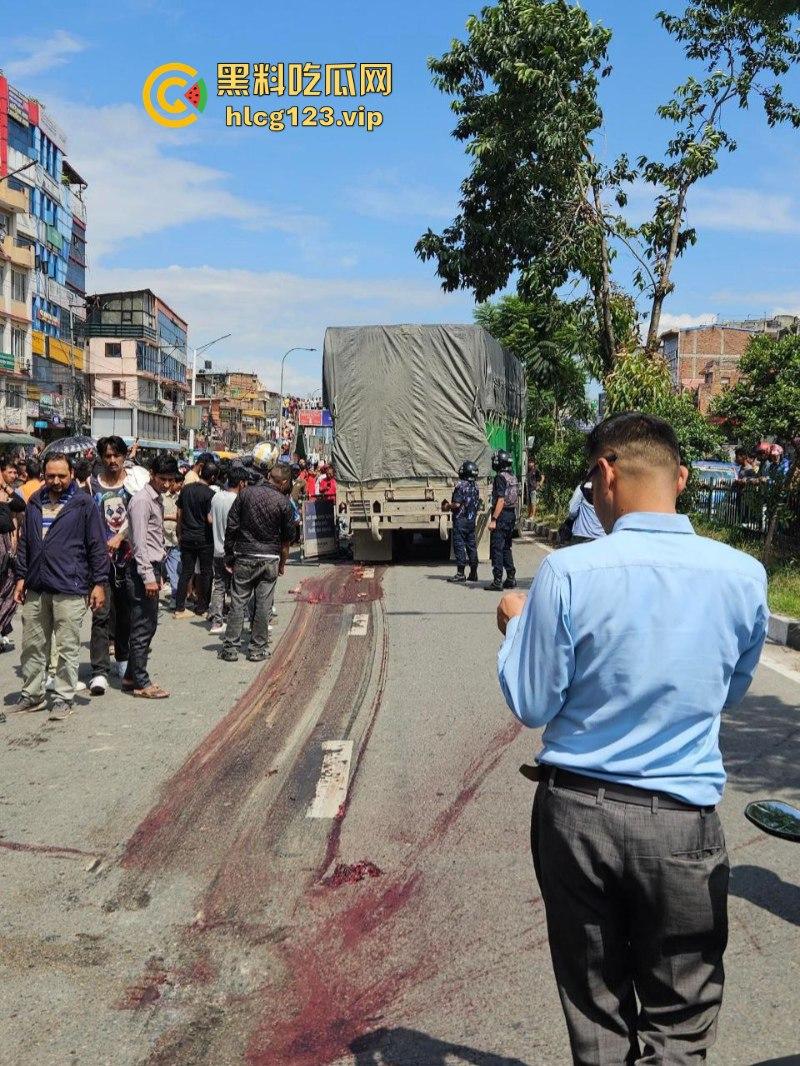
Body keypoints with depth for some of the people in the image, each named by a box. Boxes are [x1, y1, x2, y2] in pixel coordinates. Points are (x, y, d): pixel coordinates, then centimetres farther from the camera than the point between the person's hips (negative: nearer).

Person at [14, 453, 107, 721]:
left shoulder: (84, 504, -2)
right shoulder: (35, 503, 12)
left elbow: (97, 546, -3)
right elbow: (24, 543, 19)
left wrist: (99, 583, -6)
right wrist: (21, 577, 13)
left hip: (69, 588, -5)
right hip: (36, 588, 5)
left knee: (68, 648, 1)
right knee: (32, 646, 11)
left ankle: (63, 699, 11)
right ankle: (32, 695, 24)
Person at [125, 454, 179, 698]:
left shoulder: (157, 500, 17)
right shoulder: (141, 500, -13)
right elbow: (139, 542, -18)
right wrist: (148, 576, -21)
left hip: (152, 568, 10)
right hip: (142, 570, -10)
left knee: (148, 626, 14)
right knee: (143, 627, -4)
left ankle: (132, 676, 22)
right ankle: (141, 683, 2)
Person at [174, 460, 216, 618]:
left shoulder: (186, 489, 2)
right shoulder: (209, 494, -15)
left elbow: (179, 513, 9)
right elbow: (210, 519, -18)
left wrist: (180, 534, 17)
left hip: (187, 538, 5)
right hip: (205, 539, -5)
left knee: (186, 572, 9)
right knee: (206, 572, 9)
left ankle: (179, 608, 7)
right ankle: (202, 607, 14)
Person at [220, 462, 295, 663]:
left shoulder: (246, 494, -2)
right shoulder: (283, 502, -5)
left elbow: (231, 527, -1)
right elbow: (287, 538, 2)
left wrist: (229, 556, 6)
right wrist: (282, 564, 14)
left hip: (244, 557, 1)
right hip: (269, 559, -1)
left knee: (238, 602, 6)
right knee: (263, 605, 7)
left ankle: (230, 648, 8)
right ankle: (258, 648, 13)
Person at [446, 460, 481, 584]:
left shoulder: (461, 485, -15)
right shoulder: (476, 486, 8)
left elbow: (457, 504, -20)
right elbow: (478, 505, 13)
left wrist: (448, 506, -2)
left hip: (461, 520, -7)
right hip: (472, 520, 7)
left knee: (459, 545, -4)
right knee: (471, 545, 11)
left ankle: (460, 574, -5)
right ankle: (473, 573, 15)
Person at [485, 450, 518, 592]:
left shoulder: (500, 477, -14)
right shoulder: (512, 477, 12)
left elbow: (501, 500, -21)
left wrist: (493, 519, -22)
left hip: (502, 516, -9)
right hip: (512, 515, 9)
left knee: (497, 548, -6)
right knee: (506, 547, 16)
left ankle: (497, 582, -8)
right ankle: (511, 579, 19)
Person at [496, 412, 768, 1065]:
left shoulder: (567, 573, -15)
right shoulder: (743, 575, -7)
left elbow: (531, 706, -7)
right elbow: (731, 693, 8)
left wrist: (516, 625, 8)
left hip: (576, 811, 0)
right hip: (681, 821, 1)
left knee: (595, 1010, 19)